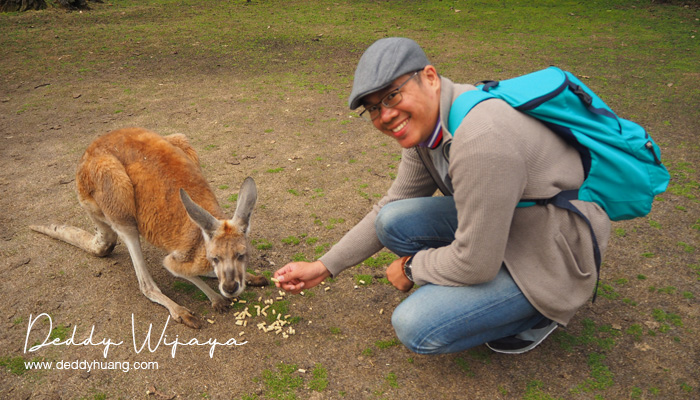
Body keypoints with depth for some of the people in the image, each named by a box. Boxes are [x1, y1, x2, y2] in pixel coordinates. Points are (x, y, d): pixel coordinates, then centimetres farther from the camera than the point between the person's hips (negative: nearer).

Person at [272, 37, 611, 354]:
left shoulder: (480, 140, -34)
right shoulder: (423, 123, -4)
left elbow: (475, 263, -27)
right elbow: (391, 207, 6)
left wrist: (412, 268, -7)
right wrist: (323, 267, 5)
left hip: (555, 254, -8)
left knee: (415, 327, -16)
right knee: (393, 222, -5)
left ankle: (540, 310, 4)